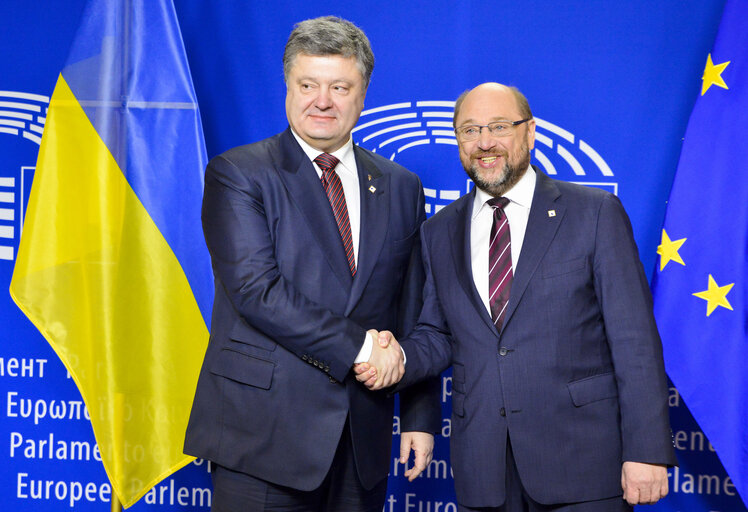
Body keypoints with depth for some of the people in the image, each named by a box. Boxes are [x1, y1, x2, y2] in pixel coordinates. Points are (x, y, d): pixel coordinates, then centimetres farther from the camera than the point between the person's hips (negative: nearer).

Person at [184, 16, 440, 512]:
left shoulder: (400, 187, 13)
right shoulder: (237, 173, -2)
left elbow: (415, 315, 14)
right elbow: (255, 289, -14)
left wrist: (422, 416, 9)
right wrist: (357, 347, -15)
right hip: (264, 435, -4)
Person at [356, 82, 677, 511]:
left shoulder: (595, 213, -1)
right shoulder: (438, 233, 11)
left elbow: (634, 339, -5)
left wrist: (646, 452, -11)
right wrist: (400, 358, -7)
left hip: (581, 460, -3)